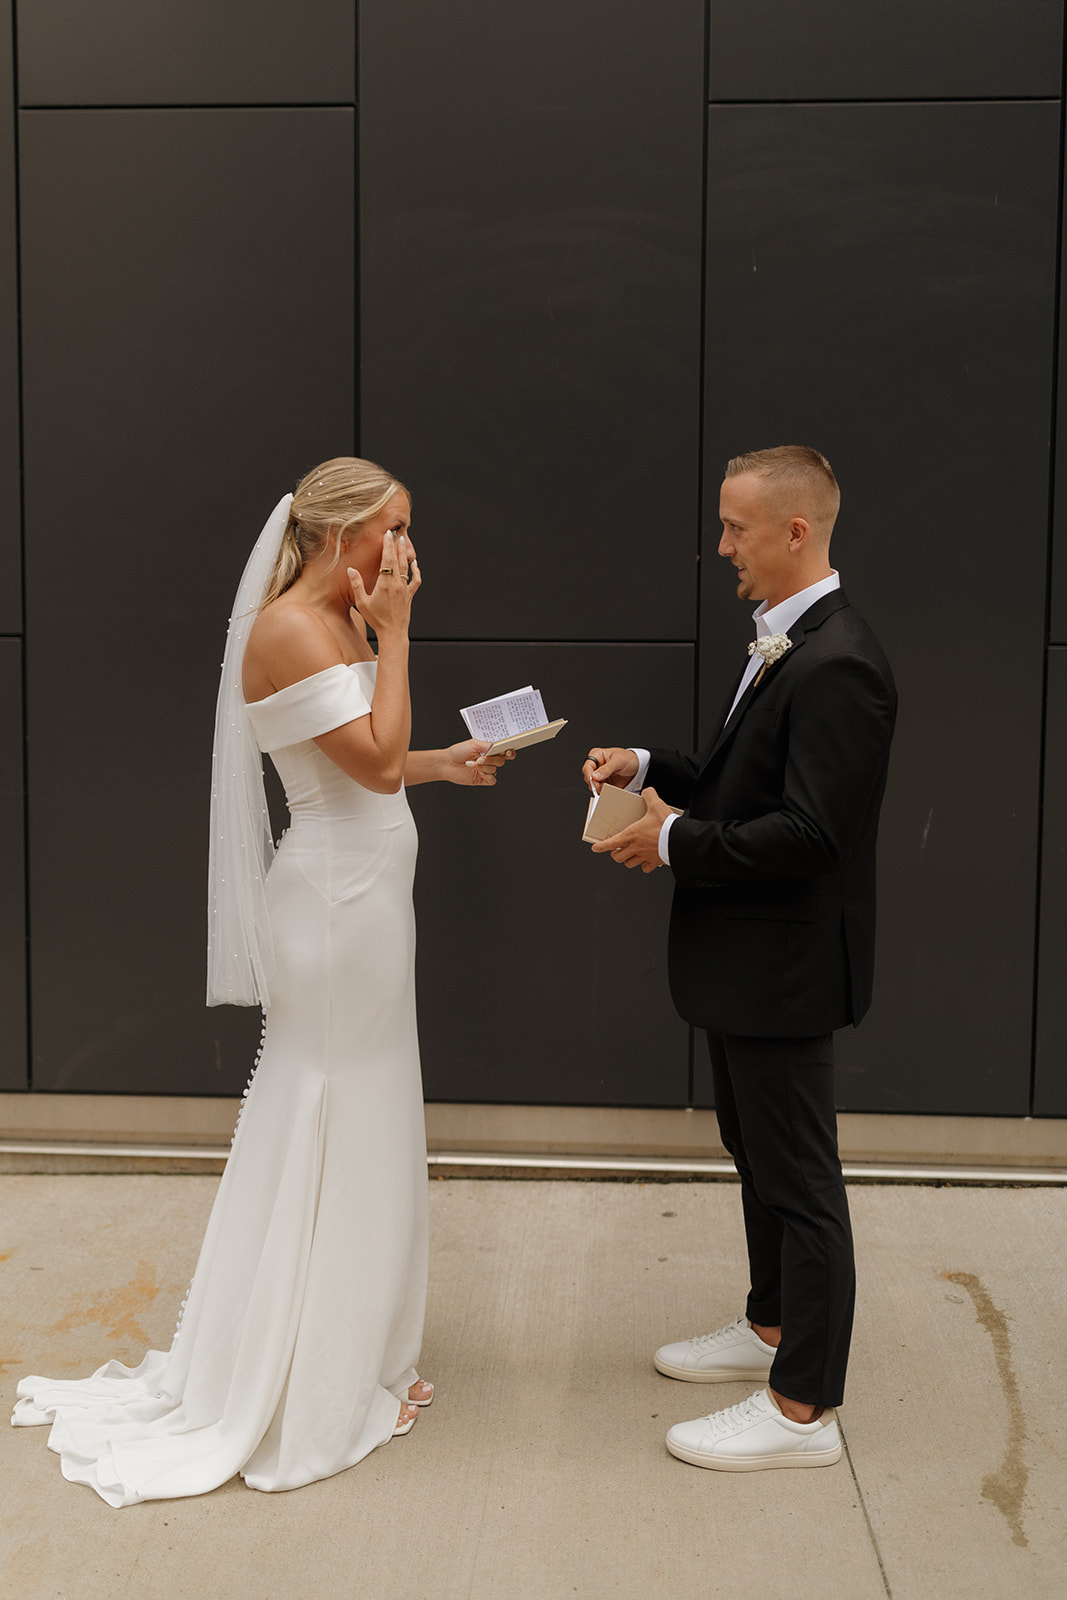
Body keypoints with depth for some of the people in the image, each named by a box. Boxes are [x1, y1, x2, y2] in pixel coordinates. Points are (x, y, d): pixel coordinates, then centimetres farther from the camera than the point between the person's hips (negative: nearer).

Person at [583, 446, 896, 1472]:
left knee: (797, 1178, 2)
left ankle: (802, 1409, 17)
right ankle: (773, 1327, 42)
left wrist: (675, 841, -19)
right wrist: (649, 770, 5)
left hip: (784, 966, -10)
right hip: (746, 961, 10)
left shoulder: (836, 666, -24)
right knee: (756, 1152, 23)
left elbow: (809, 833, -28)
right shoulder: (784, 646, 9)